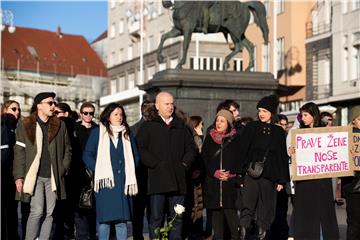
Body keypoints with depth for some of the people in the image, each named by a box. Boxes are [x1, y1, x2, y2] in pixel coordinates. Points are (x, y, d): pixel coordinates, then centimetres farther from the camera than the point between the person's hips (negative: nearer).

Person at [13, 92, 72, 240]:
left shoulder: (60, 125, 11)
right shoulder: (25, 125, 4)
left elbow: (67, 150, 17)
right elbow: (19, 152, 2)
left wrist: (63, 169, 4)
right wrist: (19, 176, -5)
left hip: (53, 176, 3)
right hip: (34, 176, -3)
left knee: (49, 213, 3)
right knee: (37, 211, -13)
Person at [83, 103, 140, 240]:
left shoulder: (127, 134, 14)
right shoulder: (97, 132, 4)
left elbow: (135, 156, 19)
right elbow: (87, 155, 3)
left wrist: (130, 172, 5)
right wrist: (98, 170, -8)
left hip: (123, 182, 3)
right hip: (105, 181, -2)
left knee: (122, 220, 0)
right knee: (104, 219, -3)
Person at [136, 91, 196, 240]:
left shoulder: (181, 126, 17)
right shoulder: (148, 126, 5)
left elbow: (191, 148, 19)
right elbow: (140, 149, -4)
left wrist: (185, 163, 3)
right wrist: (156, 164, -12)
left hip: (178, 180, 4)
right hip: (157, 179, -4)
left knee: (177, 218, 6)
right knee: (156, 218, -2)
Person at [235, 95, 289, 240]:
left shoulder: (278, 132, 9)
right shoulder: (251, 128, 5)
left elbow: (282, 156, 10)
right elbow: (242, 151, 1)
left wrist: (281, 180, 5)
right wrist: (240, 173, -7)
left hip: (270, 175, 2)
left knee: (266, 208, 4)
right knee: (248, 207, -10)